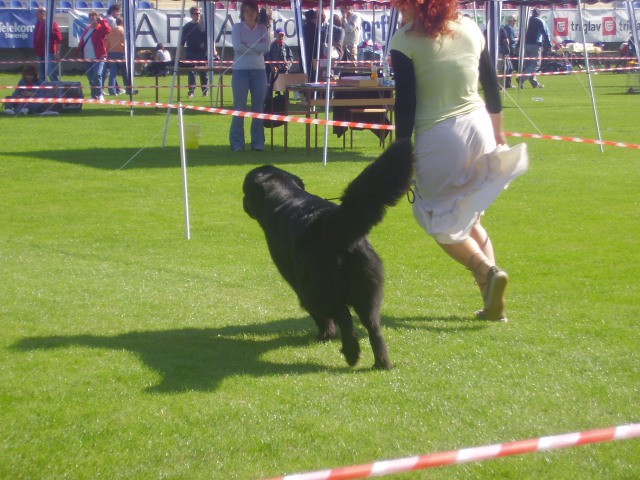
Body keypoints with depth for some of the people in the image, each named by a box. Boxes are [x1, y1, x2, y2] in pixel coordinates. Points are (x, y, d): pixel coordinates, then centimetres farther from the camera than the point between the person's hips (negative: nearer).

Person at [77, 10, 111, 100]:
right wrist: (80, 51, 5)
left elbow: (108, 30, -26)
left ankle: (99, 95, -17)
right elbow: (81, 42, 18)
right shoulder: (87, 29, 15)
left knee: (97, 75, -23)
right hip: (87, 59, 6)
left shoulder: (101, 29, -3)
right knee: (91, 79, 10)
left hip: (99, 58, -6)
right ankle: (94, 96, 20)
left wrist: (102, 20, -23)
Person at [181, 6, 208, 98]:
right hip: (190, 53, 1)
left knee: (203, 73, 2)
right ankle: (191, 91, 1)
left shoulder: (204, 25, 3)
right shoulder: (187, 27, 6)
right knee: (191, 73, -1)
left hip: (203, 53, -1)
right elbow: (182, 42, 9)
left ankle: (205, 90, 9)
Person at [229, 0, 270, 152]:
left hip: (259, 71, 3)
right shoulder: (237, 28, 2)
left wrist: (248, 45, -12)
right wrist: (257, 48, -9)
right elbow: (237, 46, -14)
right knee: (239, 107, -3)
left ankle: (258, 142, 10)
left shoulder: (262, 28, 9)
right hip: (240, 70, -3)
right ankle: (237, 143, 2)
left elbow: (267, 47, -6)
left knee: (258, 107, 5)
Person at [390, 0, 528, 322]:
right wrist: (498, 131, 26)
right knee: (468, 219, 19)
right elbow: (492, 85, 14)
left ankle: (487, 271, -16)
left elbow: (405, 103, -10)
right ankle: (493, 305, 7)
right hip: (480, 127, 5)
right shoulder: (470, 28, 6)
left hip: (438, 138, -5)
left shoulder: (405, 41, -9)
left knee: (440, 224, 10)